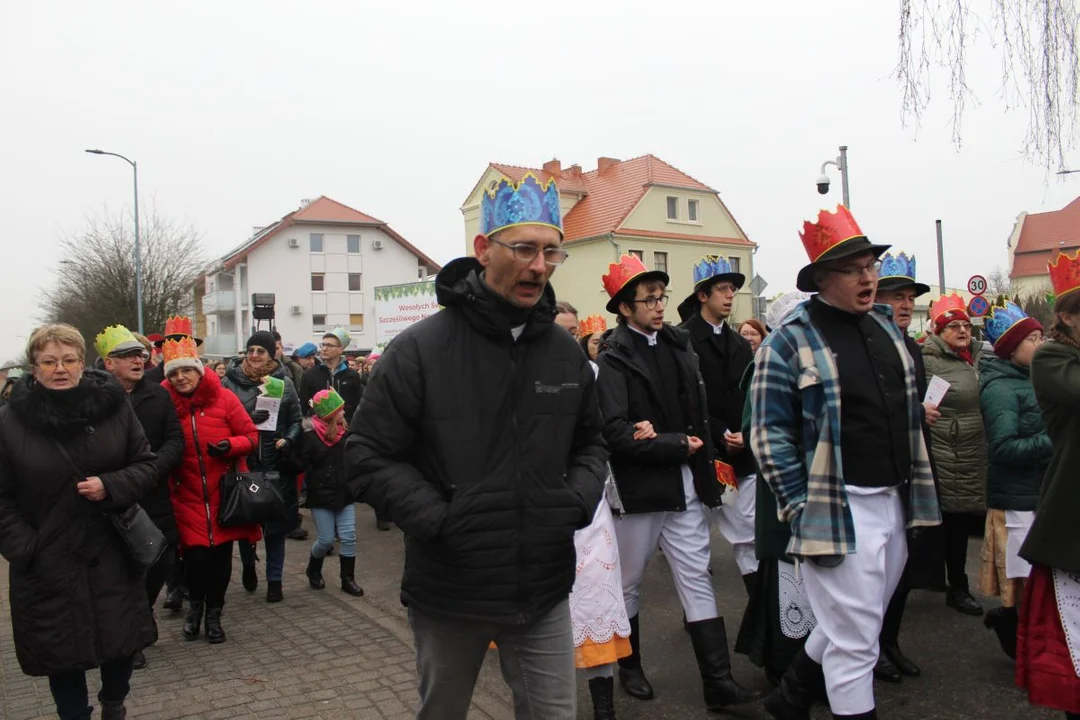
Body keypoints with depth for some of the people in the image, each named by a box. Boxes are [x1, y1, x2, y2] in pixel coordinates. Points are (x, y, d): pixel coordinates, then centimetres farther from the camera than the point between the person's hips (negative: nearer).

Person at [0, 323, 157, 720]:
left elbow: (147, 466, 2)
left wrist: (110, 486, -16)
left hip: (111, 553, 1)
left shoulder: (114, 405, -2)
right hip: (47, 563, -1)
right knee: (61, 647, 10)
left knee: (120, 638, 12)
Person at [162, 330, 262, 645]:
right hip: (188, 496, 0)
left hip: (224, 493, 0)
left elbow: (252, 436, -2)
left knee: (221, 555, 7)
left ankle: (213, 614, 28)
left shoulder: (223, 398, -5)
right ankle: (195, 605, 27)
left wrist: (230, 445, -20)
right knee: (196, 556, -4)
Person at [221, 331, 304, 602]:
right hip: (243, 462, -1)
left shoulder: (284, 382, 4)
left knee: (276, 522, 7)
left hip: (276, 465, 1)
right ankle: (248, 565, 38)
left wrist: (288, 440, -9)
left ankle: (274, 579, 20)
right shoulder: (230, 381, 0)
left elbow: (296, 419, 8)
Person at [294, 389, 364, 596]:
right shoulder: (309, 434, -12)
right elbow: (301, 464, -12)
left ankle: (348, 579, 16)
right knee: (326, 539, 2)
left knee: (348, 537, 2)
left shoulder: (345, 431, 1)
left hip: (344, 493, 4)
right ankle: (313, 570, 31)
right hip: (320, 495, -4)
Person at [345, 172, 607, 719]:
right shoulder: (419, 350, -12)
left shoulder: (567, 354, 2)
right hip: (449, 594, -2)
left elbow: (590, 443, 15)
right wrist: (439, 520, -19)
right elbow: (367, 456, -10)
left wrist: (580, 498, -4)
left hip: (544, 592, 3)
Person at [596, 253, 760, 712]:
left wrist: (705, 449, -1)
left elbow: (699, 406, 13)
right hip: (640, 487, -4)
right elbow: (616, 432, -21)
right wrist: (677, 445, -16)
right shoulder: (615, 357, -12)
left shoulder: (678, 343, 6)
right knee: (628, 583, 14)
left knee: (696, 580, 7)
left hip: (685, 484, 5)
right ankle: (629, 666, 34)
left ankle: (719, 683, 14)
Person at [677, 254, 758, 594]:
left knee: (749, 538, 3)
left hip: (743, 455, 5)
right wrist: (721, 435, -14)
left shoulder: (740, 344, 14)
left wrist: (746, 434, -6)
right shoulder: (684, 341, -6)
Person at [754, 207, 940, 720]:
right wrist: (801, 508, -15)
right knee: (854, 641, 0)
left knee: (853, 626, 21)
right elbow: (769, 435, -12)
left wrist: (915, 493, 17)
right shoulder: (790, 340, -11)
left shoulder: (885, 325, 10)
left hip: (894, 502, 8)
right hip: (840, 509, -8)